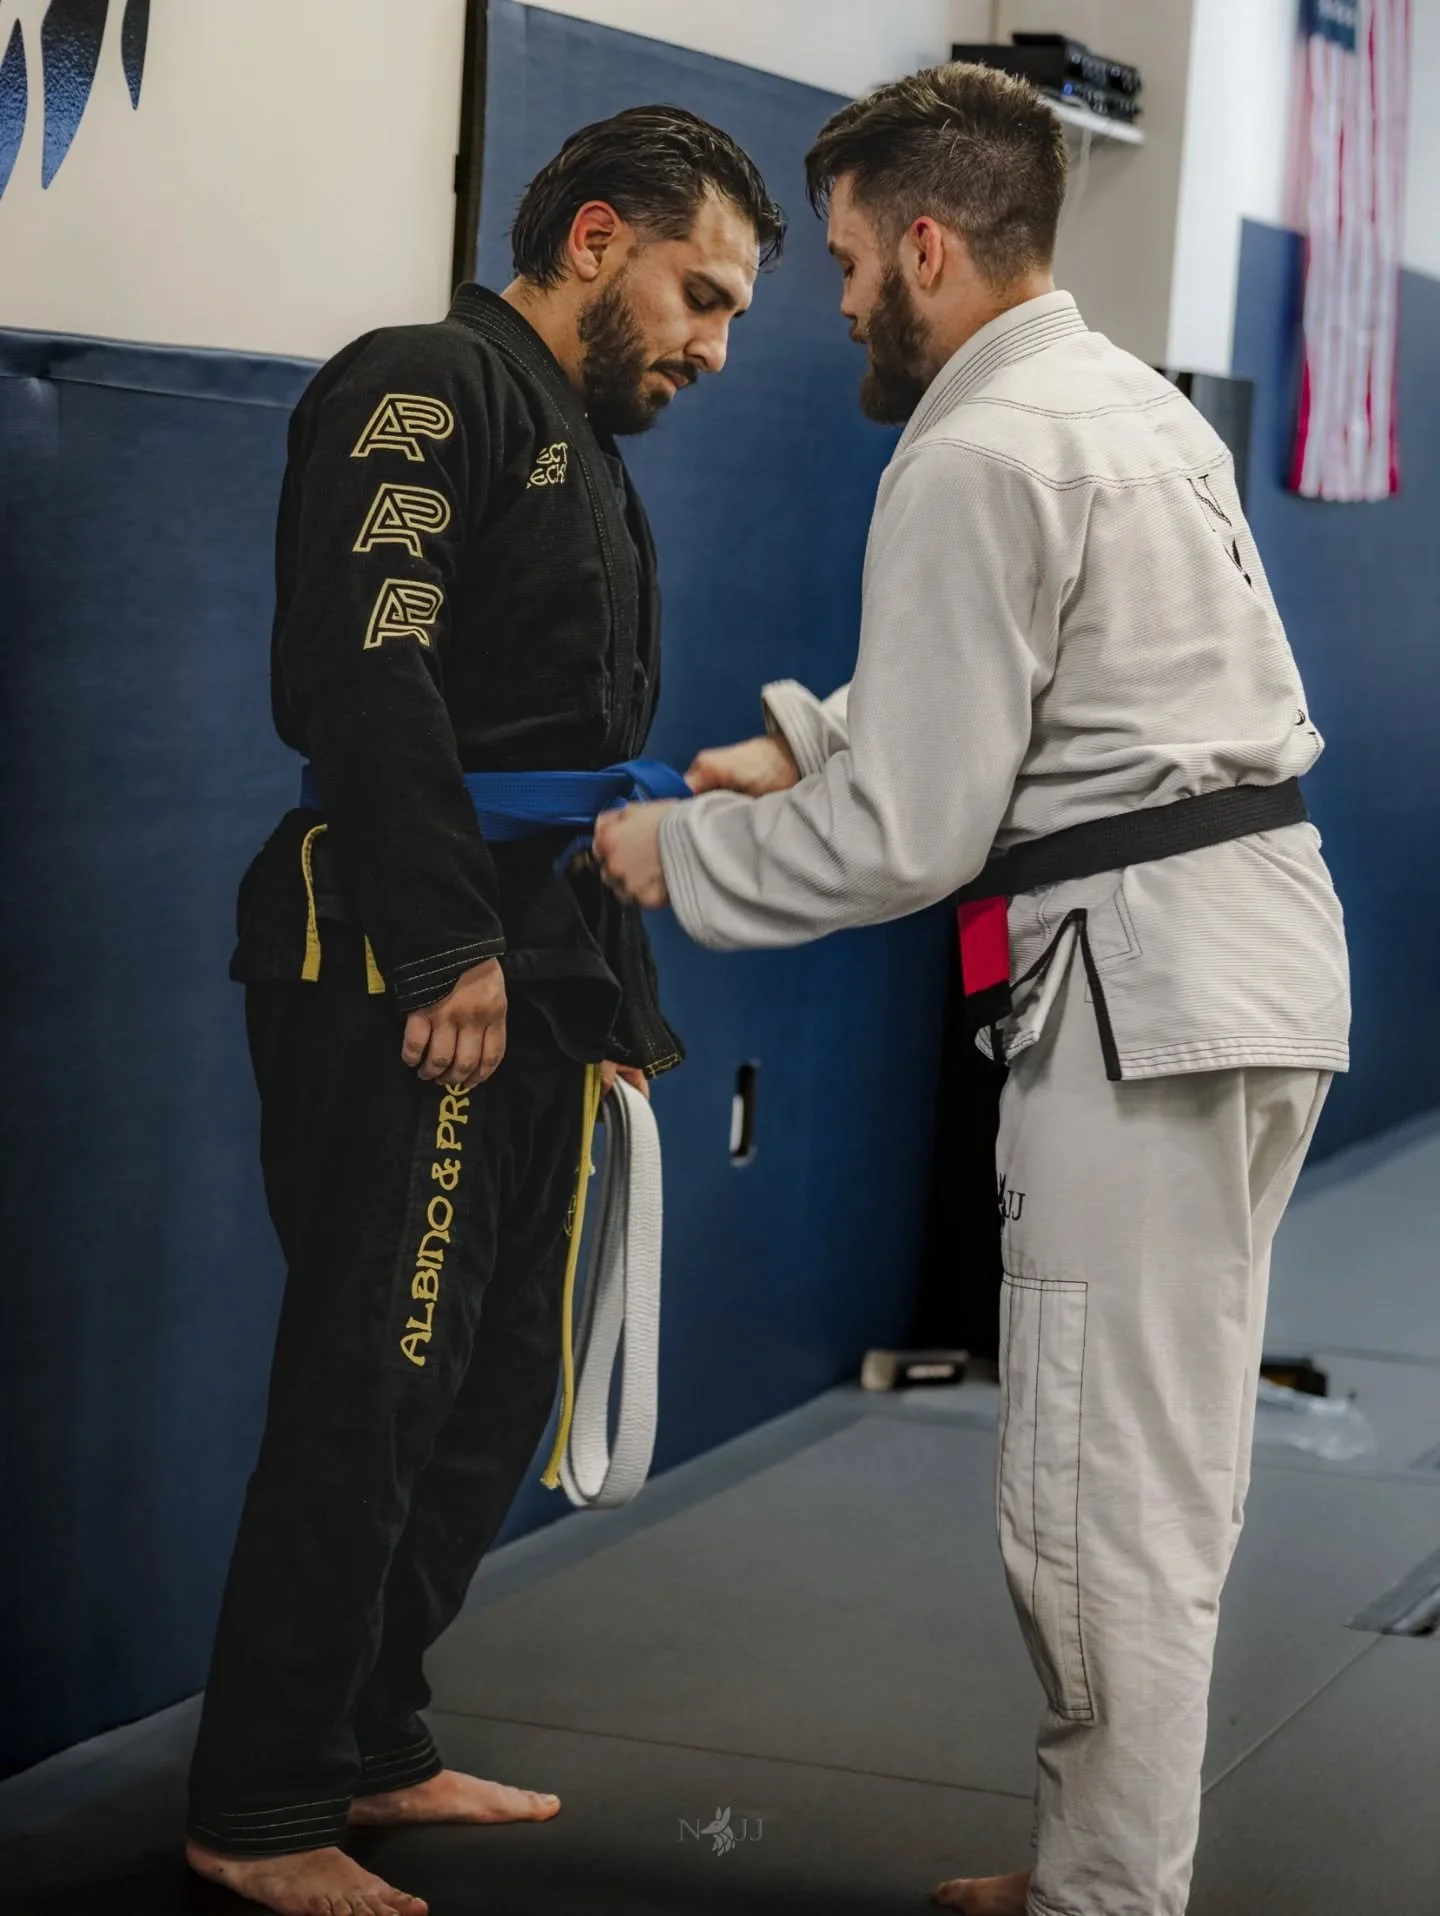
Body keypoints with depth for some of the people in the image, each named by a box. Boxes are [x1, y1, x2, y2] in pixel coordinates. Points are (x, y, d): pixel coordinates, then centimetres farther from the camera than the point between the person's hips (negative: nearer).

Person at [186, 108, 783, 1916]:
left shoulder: (588, 459, 23)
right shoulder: (432, 390, -8)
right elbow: (367, 665, -21)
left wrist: (613, 1002, 18)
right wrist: (452, 942, -22)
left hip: (522, 980, 10)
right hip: (403, 979, -10)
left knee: (495, 1377, 14)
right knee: (372, 1387, -7)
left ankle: (365, 1744, 27)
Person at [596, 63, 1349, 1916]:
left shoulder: (975, 461, -15)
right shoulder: (1136, 403, 15)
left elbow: (905, 835, -15)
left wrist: (681, 856, -1)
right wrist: (808, 746, 17)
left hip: (1141, 985, -10)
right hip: (1258, 948, 10)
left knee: (1099, 1503, -2)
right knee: (1163, 1470, 17)